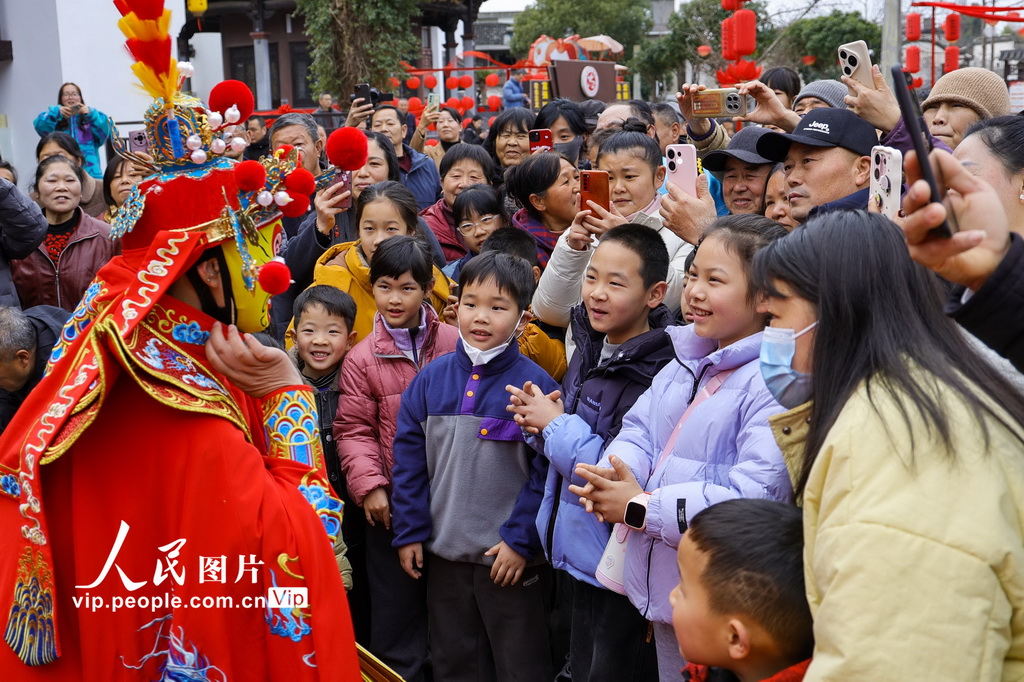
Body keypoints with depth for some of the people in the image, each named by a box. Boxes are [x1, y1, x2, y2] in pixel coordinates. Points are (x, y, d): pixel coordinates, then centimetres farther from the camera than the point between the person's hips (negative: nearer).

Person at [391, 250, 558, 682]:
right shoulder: (431, 378, 0)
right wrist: (409, 531, 1)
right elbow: (409, 460, 3)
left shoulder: (534, 384, -12)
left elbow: (546, 471, -12)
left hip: (511, 557, -4)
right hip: (443, 553, 4)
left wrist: (521, 538, -14)